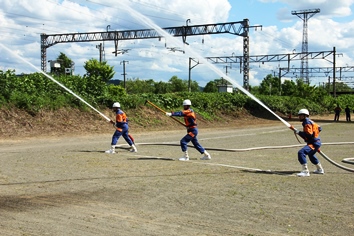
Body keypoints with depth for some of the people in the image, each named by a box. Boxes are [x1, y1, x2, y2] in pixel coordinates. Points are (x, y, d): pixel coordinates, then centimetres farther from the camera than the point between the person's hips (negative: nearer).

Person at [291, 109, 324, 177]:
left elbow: (309, 134, -25)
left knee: (301, 152, -26)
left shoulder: (307, 123, -15)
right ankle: (320, 169, 52)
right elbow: (319, 128, 24)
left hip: (314, 143, -11)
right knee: (311, 155, 35)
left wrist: (298, 132, -23)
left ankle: (305, 171, -28)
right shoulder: (309, 122, 15)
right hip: (316, 142, 11)